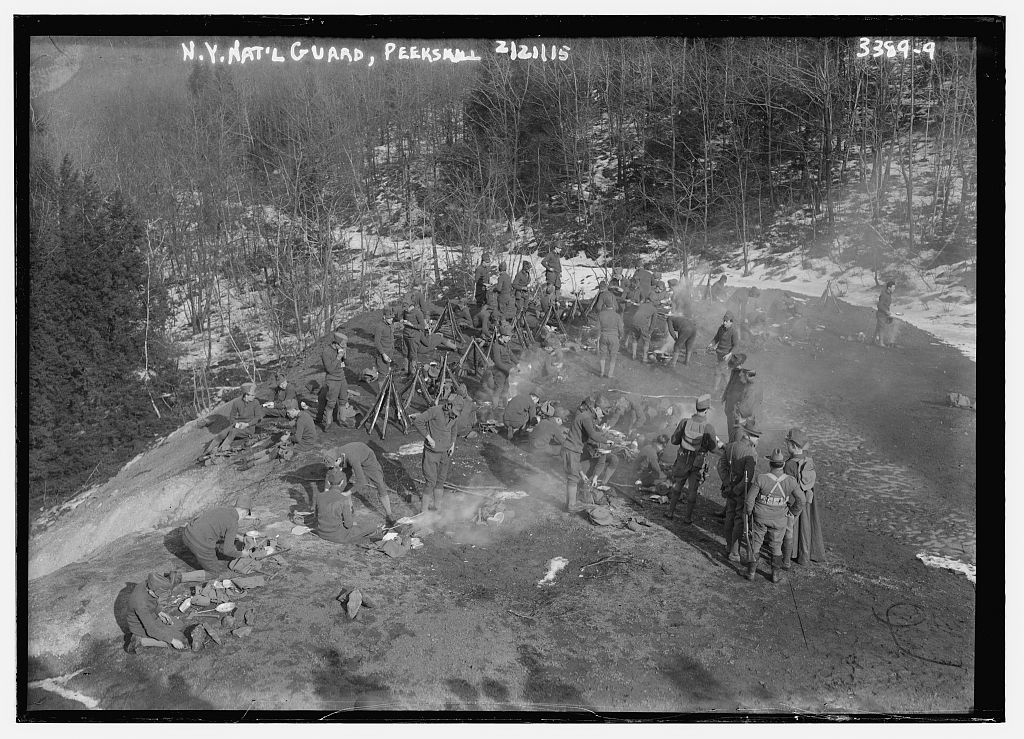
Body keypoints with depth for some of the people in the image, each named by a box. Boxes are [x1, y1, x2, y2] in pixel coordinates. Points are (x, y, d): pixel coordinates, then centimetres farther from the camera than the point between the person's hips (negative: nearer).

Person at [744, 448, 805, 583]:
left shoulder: (760, 479, -25)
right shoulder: (790, 481, -19)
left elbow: (750, 499, -17)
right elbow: (801, 499, -8)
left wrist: (748, 511, 3)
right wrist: (794, 512, 10)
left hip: (760, 518, -1)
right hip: (779, 520, 1)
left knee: (755, 544, 19)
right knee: (776, 546, 21)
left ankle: (751, 571, 26)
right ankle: (776, 573, 25)